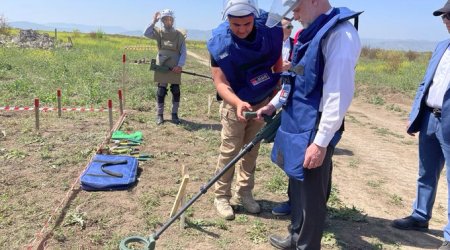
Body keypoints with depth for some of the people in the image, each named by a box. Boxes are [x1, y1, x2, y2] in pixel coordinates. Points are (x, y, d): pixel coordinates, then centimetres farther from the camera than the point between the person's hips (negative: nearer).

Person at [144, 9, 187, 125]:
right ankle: (159, 115, 13)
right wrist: (154, 21, -13)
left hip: (175, 67, 0)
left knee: (176, 90, 4)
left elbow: (183, 52, 1)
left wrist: (180, 65, -12)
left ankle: (175, 114, 17)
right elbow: (146, 34, -14)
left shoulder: (179, 35, 5)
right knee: (161, 90, 3)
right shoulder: (159, 32, 6)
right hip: (162, 66, 0)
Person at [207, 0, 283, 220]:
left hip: (262, 102, 3)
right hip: (234, 103, -3)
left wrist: (277, 90, 1)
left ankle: (244, 193, 28)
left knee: (252, 150, 13)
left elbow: (277, 60, 1)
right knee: (229, 151, 1)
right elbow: (221, 83, -25)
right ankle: (221, 196, 17)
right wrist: (238, 103, -42)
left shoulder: (270, 30, -17)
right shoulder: (219, 43, -24)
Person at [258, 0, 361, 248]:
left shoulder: (340, 34, -17)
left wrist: (321, 142, -23)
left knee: (311, 196, 4)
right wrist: (273, 104, 26)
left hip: (313, 130, -9)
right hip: (296, 124, 10)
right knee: (297, 188, 21)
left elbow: (338, 95, -23)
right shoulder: (312, 32, 13)